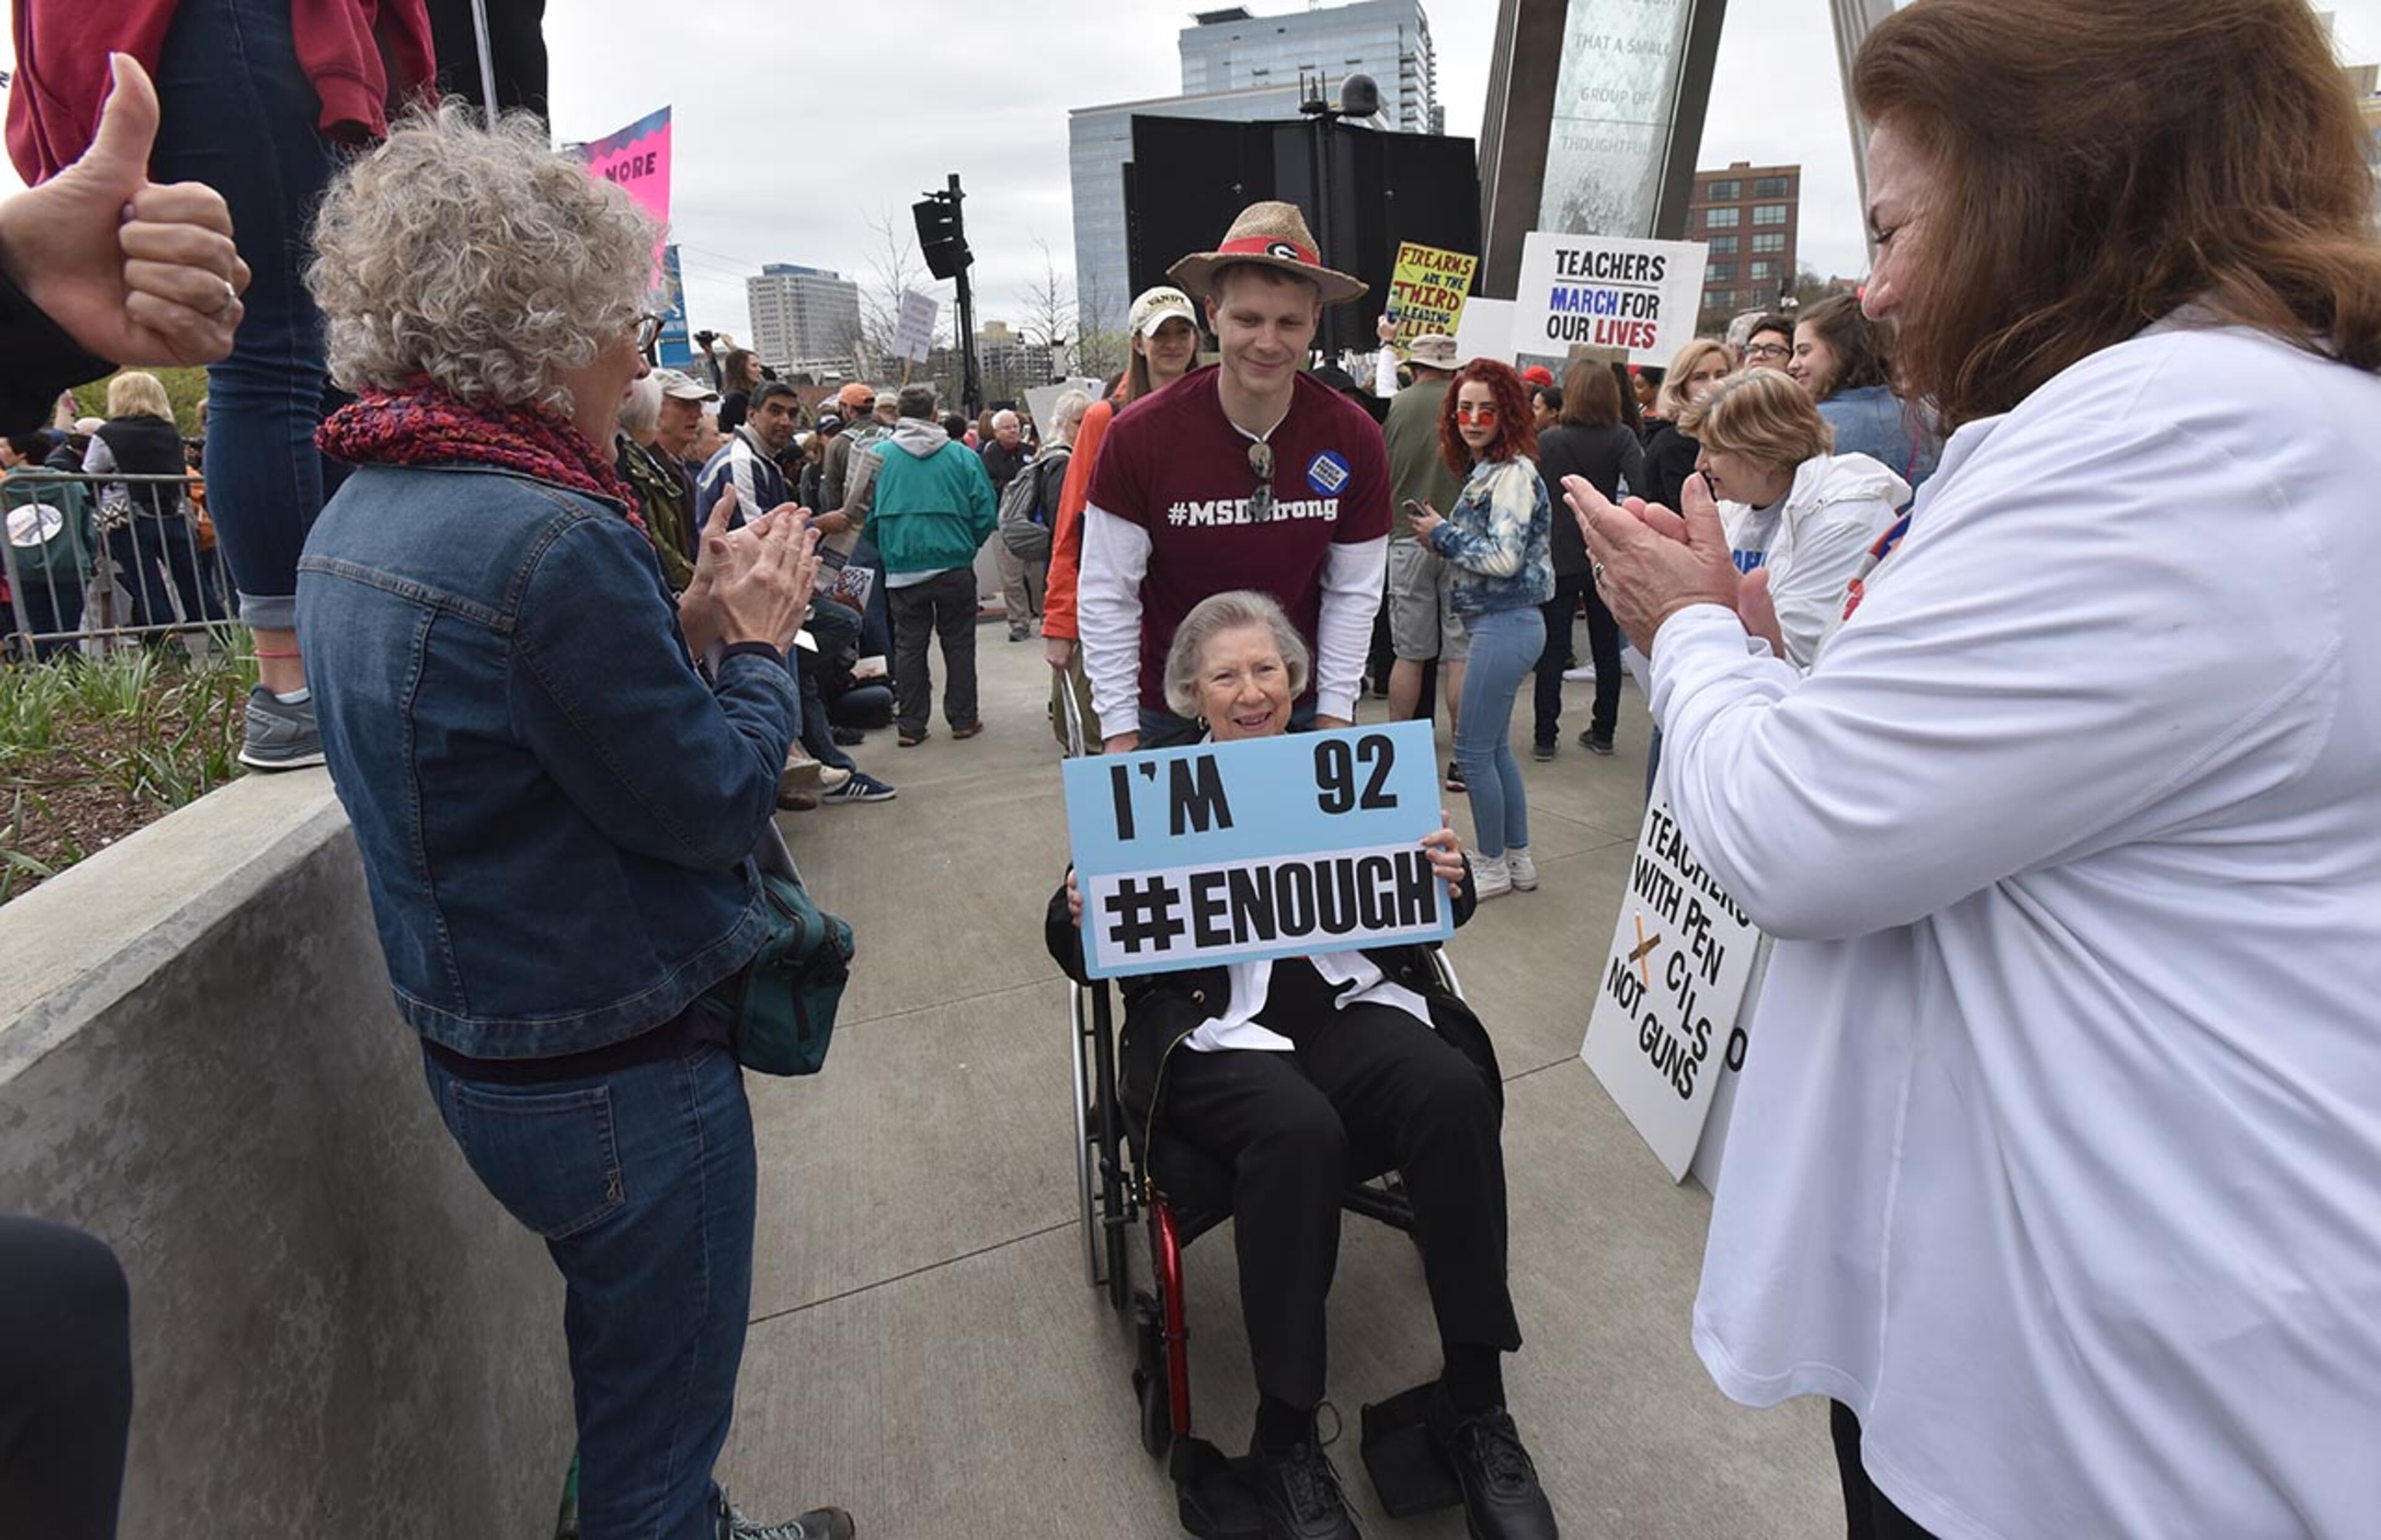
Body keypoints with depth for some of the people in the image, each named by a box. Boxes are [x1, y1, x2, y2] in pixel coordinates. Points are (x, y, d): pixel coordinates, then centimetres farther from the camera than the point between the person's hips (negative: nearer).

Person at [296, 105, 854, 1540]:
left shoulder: (357, 516, 4)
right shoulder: (551, 540, -28)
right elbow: (714, 802, -22)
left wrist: (695, 625, 2)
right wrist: (762, 639, -8)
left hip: (479, 1042, 10)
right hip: (620, 1071, -10)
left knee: (633, 1360, 31)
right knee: (661, 1409, 15)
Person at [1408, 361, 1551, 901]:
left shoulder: (1513, 472, -15)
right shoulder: (1485, 471, 12)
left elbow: (1505, 558, -22)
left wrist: (1443, 535, -12)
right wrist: (1442, 536, 1)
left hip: (1506, 625, -10)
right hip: (1497, 623, 10)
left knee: (1473, 750, -1)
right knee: (1495, 747, 16)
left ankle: (1494, 866, 13)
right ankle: (1518, 859, 27)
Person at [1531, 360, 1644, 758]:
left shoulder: (1547, 441, -4)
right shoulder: (1621, 438, -4)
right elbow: (1642, 489, -17)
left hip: (1558, 558, -1)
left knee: (1553, 650, 4)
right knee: (1606, 647, 12)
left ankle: (1545, 737, 4)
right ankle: (1603, 732, 19)